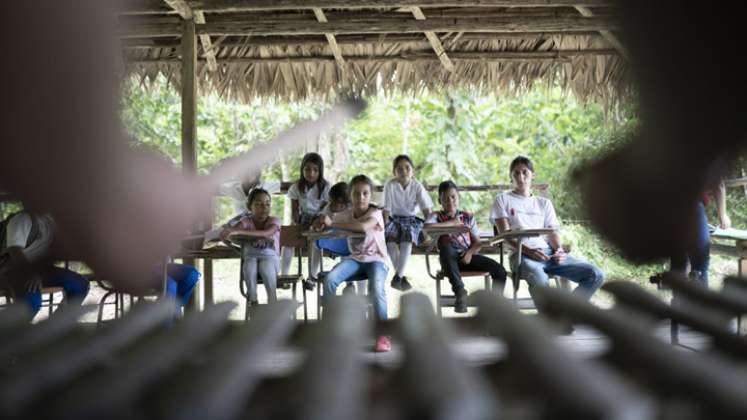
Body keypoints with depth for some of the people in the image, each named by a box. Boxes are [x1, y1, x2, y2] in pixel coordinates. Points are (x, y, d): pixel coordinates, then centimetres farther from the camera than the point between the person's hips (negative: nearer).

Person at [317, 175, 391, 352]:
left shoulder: (375, 213, -10)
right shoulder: (345, 214, 6)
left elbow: (363, 227, -32)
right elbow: (321, 223, 14)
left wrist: (332, 223, -28)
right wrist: (321, 222, -13)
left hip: (376, 259, -4)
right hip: (355, 259, 4)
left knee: (376, 288, -36)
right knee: (329, 279, -26)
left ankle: (384, 334, -22)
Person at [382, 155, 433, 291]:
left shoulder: (417, 186, -6)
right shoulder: (390, 185, -8)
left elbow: (427, 209, -8)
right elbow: (386, 209, -7)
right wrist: (385, 226, -19)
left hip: (412, 219, 0)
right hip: (395, 219, 0)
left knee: (408, 236, -34)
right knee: (390, 237, -31)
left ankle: (398, 276, -31)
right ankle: (402, 276, -21)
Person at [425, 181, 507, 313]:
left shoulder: (468, 217, 17)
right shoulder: (436, 216, 9)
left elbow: (477, 242, 12)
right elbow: (426, 227, -17)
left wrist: (470, 252, -12)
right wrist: (452, 223, -10)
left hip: (467, 256, 2)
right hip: (450, 258, -2)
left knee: (500, 271, -22)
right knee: (446, 247, -40)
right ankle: (460, 292, -37)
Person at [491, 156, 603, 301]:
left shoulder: (544, 203, 26)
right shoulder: (503, 200, 14)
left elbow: (552, 233, 16)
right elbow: (505, 234, 1)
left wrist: (559, 250, -9)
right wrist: (528, 250, -16)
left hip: (549, 252, 5)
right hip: (521, 254, -5)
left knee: (596, 275, -17)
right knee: (540, 280, -42)